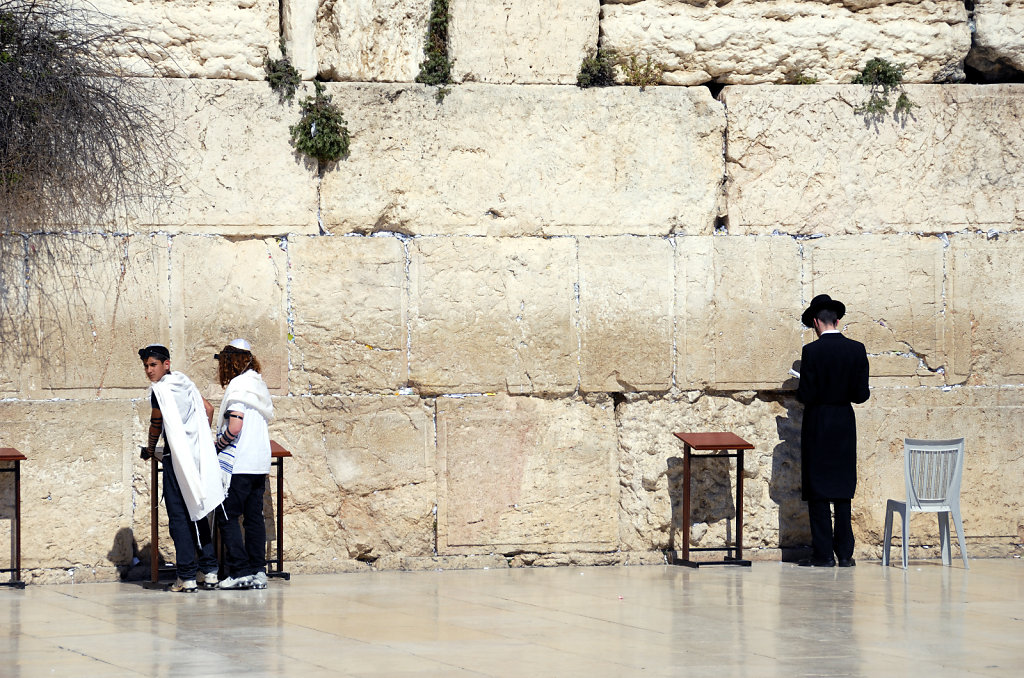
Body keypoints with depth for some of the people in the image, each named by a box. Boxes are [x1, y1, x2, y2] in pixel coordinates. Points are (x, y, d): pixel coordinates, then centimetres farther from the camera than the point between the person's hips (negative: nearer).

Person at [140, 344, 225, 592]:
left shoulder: (160, 389, -10)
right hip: (198, 455, 7)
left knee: (179, 518, -4)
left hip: (177, 457, -7)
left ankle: (187, 578, -7)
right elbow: (208, 409, 19)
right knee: (198, 513, 14)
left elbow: (156, 423, -5)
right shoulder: (185, 382, 12)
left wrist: (149, 449, 12)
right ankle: (209, 572, 13)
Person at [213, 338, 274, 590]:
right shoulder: (259, 385, 13)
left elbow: (234, 428, -20)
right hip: (260, 463, 8)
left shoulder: (237, 387, -12)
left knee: (227, 515, -3)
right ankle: (258, 571, 8)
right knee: (254, 517, 9)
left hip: (238, 464, -8)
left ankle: (241, 571, -8)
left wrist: (216, 447, -5)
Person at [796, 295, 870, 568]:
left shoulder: (812, 351, -12)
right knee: (842, 491, 10)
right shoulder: (857, 350, -1)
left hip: (818, 427, -4)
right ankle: (844, 553, 9)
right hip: (845, 428, 4)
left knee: (818, 493, 1)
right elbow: (862, 394, -2)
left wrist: (802, 392, 8)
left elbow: (806, 395, -14)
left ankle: (823, 554, -1)